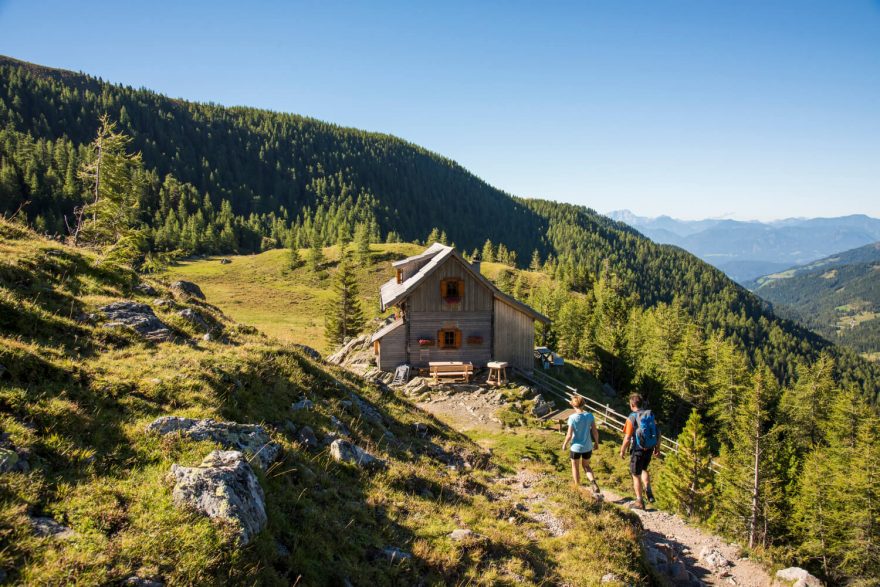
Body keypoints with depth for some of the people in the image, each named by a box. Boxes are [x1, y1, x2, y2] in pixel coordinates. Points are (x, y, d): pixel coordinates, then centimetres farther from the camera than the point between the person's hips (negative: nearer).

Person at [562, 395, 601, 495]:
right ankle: (593, 482, -1)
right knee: (586, 466, 23)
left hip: (576, 447, -3)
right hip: (588, 447, 3)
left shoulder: (572, 418, -18)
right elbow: (595, 431, -4)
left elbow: (569, 435, -16)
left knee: (575, 467, 19)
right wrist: (596, 442, 13)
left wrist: (564, 444, 2)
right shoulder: (589, 416, -9)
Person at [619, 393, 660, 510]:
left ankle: (640, 501, 17)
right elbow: (658, 433, 3)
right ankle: (648, 491, 14)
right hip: (649, 448, 6)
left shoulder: (632, 418, -17)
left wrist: (622, 451, -3)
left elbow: (627, 438, -17)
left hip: (638, 450, -6)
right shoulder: (650, 415, 0)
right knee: (644, 469, 30)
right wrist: (657, 447, 16)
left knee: (636, 475, 10)